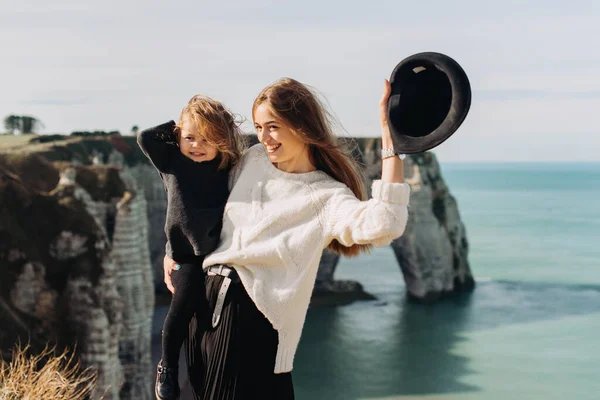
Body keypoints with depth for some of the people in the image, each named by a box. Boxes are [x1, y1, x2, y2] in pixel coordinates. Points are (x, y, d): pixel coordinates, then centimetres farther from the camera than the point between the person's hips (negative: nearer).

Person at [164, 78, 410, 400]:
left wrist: (390, 137, -28)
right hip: (206, 299, 6)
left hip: (253, 315, -6)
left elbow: (384, 225, -29)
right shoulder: (254, 159, 9)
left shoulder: (326, 196, -9)